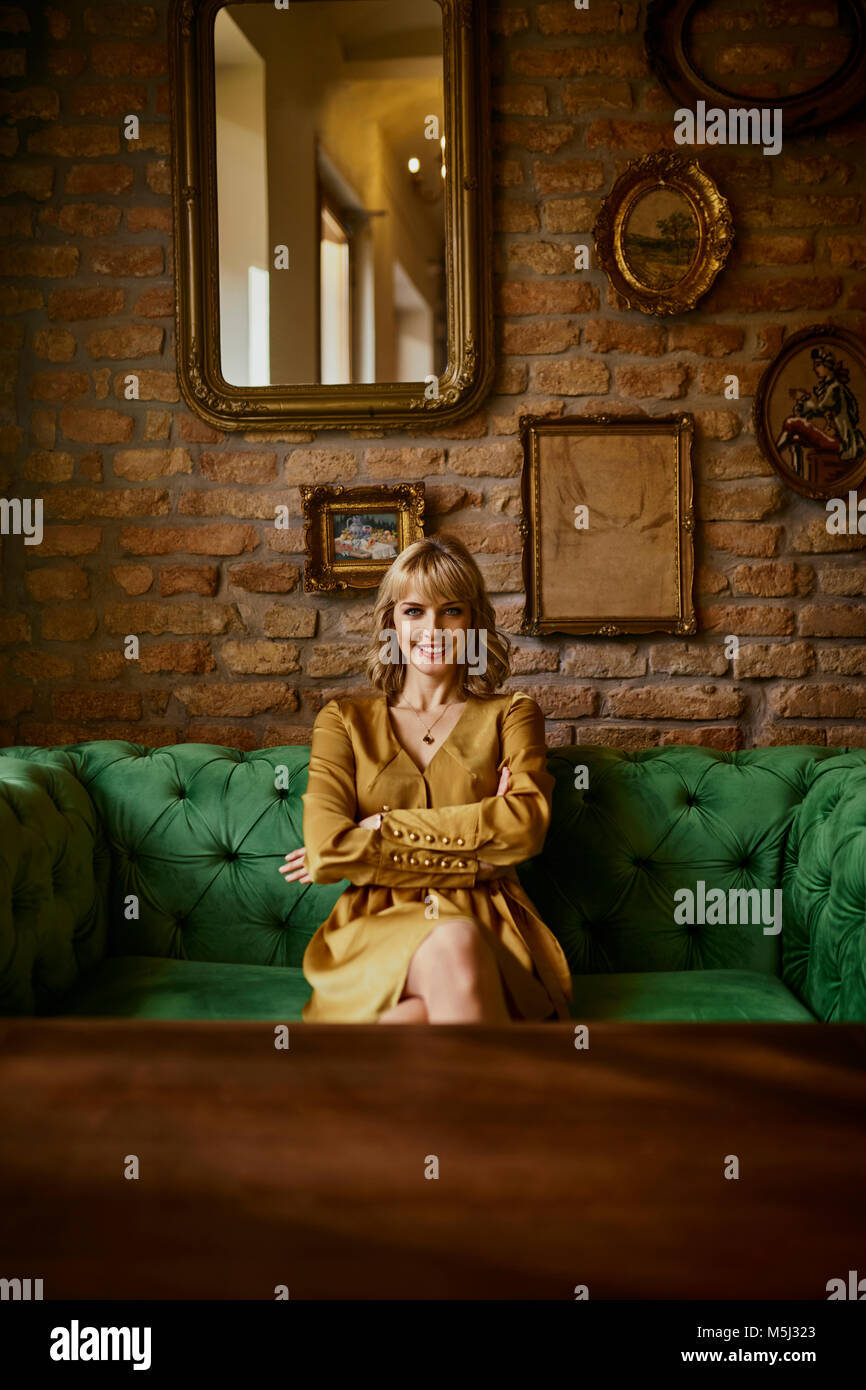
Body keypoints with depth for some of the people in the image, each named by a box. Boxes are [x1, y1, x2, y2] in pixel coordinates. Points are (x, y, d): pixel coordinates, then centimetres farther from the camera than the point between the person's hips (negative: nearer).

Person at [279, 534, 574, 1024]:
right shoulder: (346, 720, 17)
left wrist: (381, 828, -5)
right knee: (453, 948, -38)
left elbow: (525, 827, -3)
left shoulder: (510, 714, 18)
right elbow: (325, 847, -1)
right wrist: (475, 834, -5)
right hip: (375, 925, 0)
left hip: (490, 929, 1)